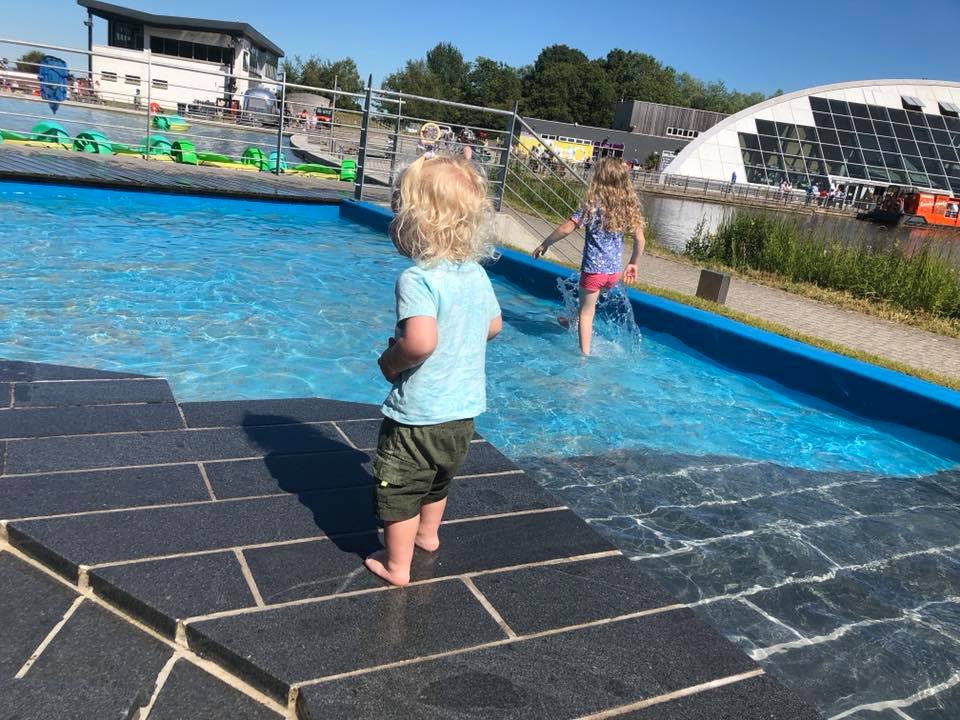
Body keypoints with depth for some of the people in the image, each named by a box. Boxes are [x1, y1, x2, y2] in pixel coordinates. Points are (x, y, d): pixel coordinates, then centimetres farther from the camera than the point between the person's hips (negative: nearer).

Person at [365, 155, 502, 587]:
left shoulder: (417, 279, -25)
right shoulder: (477, 274, -1)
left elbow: (420, 341, -37)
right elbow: (493, 325, 12)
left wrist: (390, 362, -19)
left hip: (418, 416, -8)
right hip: (465, 411, 8)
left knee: (399, 492, 13)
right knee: (437, 482, 30)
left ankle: (396, 566, 28)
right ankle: (427, 535, 52)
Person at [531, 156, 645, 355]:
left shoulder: (593, 204, -14)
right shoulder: (629, 205, 0)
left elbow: (566, 229, -16)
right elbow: (640, 238, 2)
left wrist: (544, 244, -3)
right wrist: (633, 264, 14)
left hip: (593, 268, -5)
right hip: (614, 271, 5)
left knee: (586, 312, 7)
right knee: (588, 302, 30)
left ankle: (585, 354, 9)